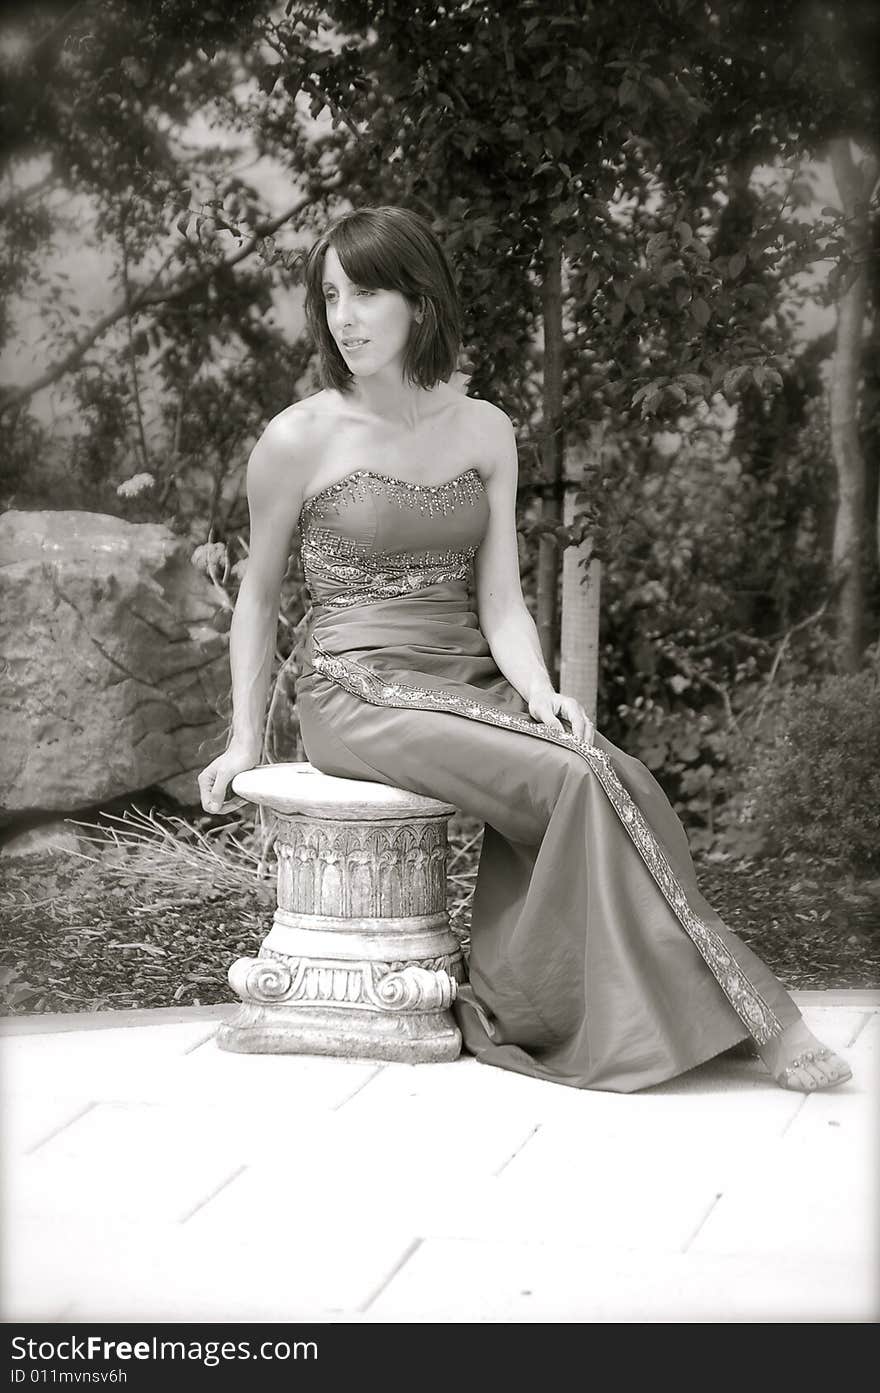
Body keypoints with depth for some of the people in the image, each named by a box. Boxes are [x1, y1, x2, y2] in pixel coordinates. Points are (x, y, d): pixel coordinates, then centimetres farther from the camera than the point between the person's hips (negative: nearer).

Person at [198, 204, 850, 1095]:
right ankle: (746, 1014, -20)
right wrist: (245, 736, 9)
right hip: (359, 697, -5)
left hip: (469, 686, 5)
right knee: (578, 782, -25)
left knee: (619, 779, -25)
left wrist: (540, 692, -15)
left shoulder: (484, 431, 8)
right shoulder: (299, 441, -3)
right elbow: (258, 595, 9)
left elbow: (500, 601, 3)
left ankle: (520, 1008, -16)